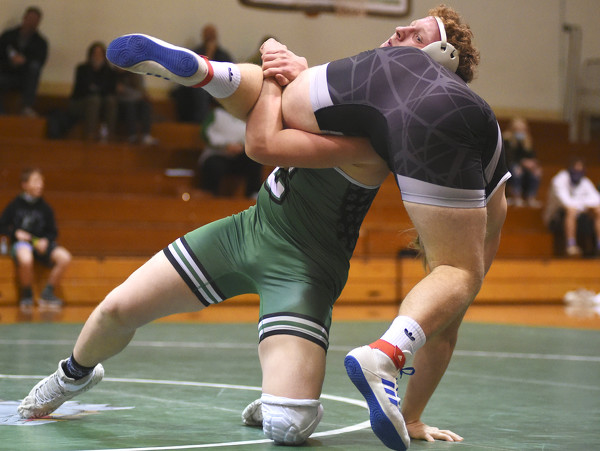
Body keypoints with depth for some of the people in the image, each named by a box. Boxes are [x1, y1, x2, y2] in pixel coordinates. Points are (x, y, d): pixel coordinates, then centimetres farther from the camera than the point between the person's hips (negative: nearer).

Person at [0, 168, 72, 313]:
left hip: (40, 243, 3)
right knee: (25, 260, -40)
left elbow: (53, 232, 13)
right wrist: (15, 233, -10)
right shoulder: (15, 205, 2)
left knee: (64, 257, -25)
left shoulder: (45, 208, 8)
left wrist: (46, 241, -8)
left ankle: (47, 294, -8)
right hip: (21, 242, -3)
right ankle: (27, 296, -13)